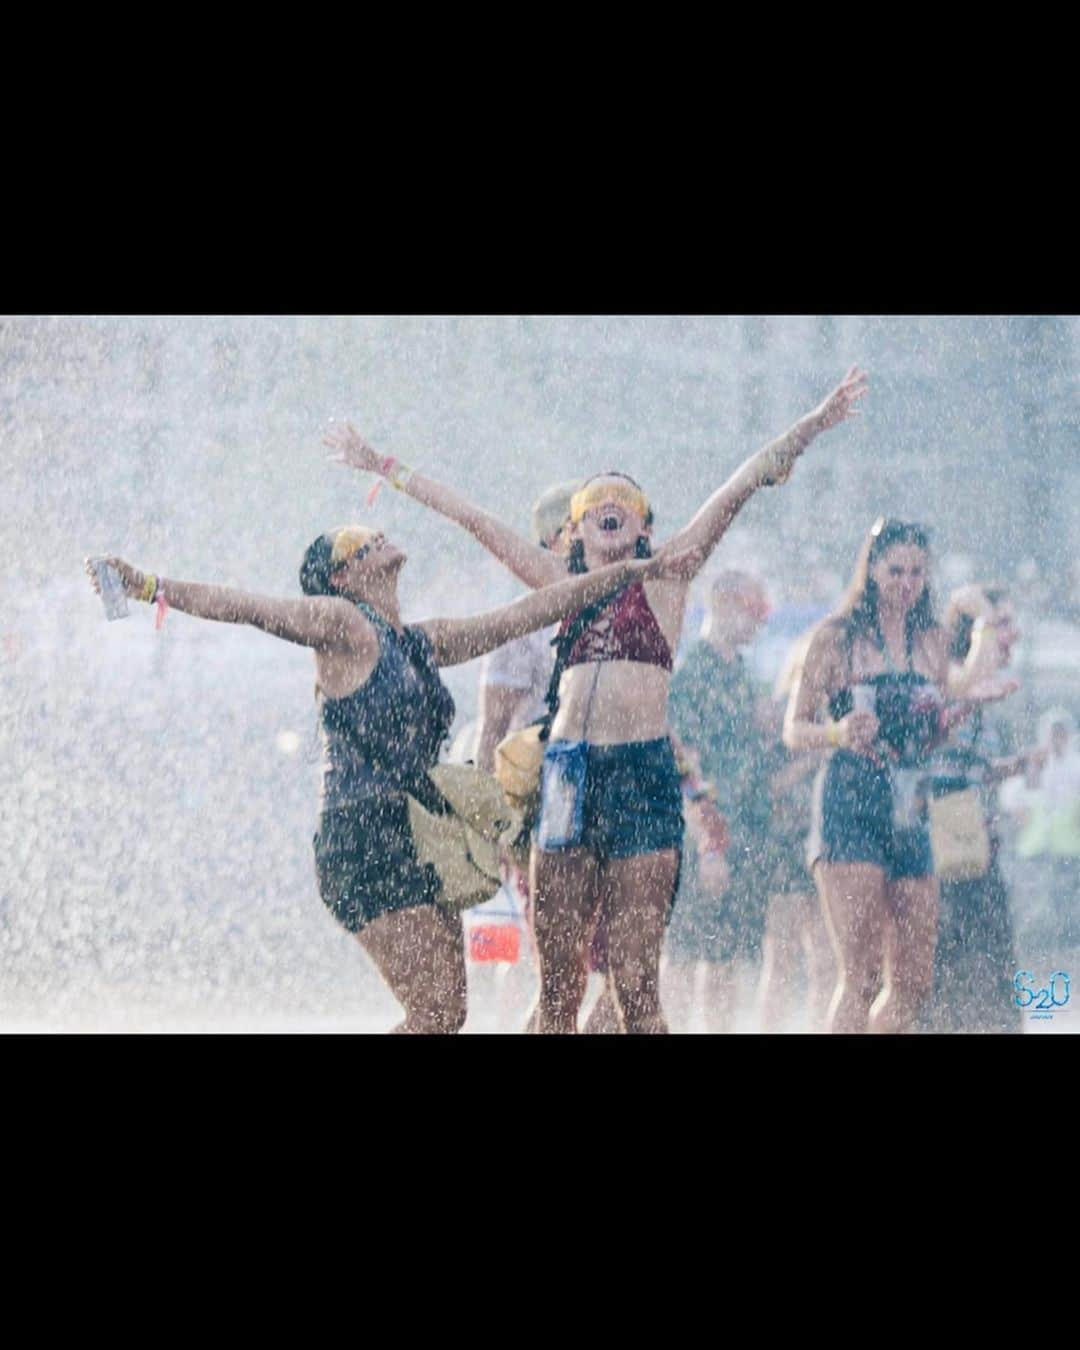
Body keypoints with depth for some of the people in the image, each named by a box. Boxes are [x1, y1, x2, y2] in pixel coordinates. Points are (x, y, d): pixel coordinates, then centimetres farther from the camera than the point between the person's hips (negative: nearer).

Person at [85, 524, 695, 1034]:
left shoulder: (424, 641, 17)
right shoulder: (343, 625, -3)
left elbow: (530, 612, 23)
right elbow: (247, 607, -15)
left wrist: (636, 571, 27)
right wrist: (155, 588, -28)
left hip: (417, 844, 8)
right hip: (364, 844, -8)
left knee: (446, 1011, 3)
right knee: (438, 1009, -13)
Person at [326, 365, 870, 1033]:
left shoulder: (665, 578, 12)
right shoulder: (562, 585, 18)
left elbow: (742, 486, 5)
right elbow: (469, 515, 21)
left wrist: (814, 425, -1)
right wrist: (384, 468, 25)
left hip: (644, 777, -3)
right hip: (569, 775, 3)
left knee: (636, 982, -7)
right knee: (557, 985, 1)